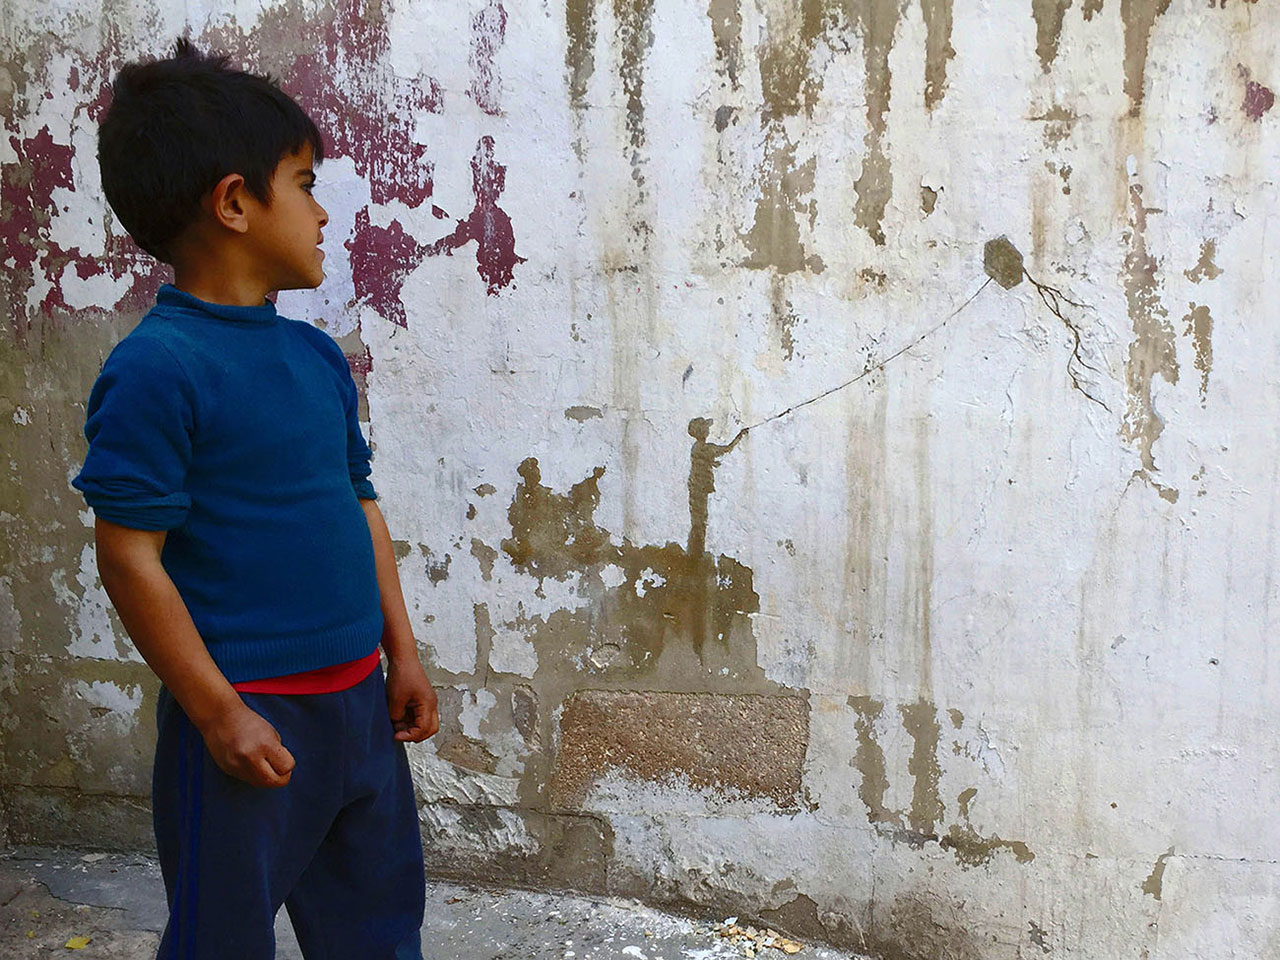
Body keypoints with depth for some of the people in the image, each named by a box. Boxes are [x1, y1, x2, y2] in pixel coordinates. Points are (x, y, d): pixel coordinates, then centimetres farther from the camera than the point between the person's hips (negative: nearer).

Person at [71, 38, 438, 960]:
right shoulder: (155, 368, -16)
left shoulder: (318, 356, 7)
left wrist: (402, 652, 12)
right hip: (248, 716, -7)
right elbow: (130, 555, -17)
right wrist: (218, 713, -15)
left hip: (357, 700, 7)